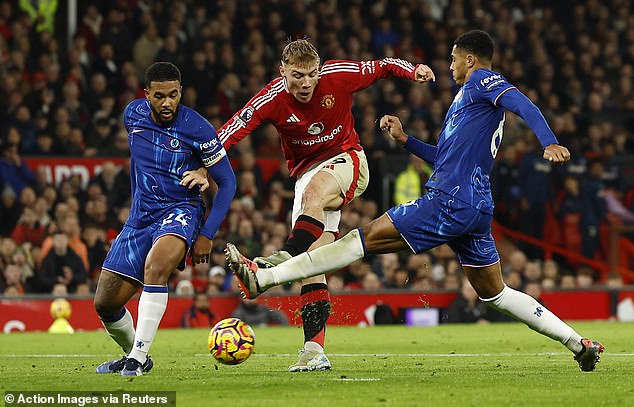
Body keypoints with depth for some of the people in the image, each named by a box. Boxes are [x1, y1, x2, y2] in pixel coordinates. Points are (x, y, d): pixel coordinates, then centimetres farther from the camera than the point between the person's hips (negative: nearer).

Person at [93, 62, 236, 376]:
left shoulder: (197, 128, -14)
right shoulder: (133, 114, 0)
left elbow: (227, 182, -6)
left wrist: (207, 234, -12)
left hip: (180, 212, -5)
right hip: (140, 218, 5)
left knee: (155, 266, -37)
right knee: (105, 304, 2)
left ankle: (139, 356, -34)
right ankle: (133, 355, 31)